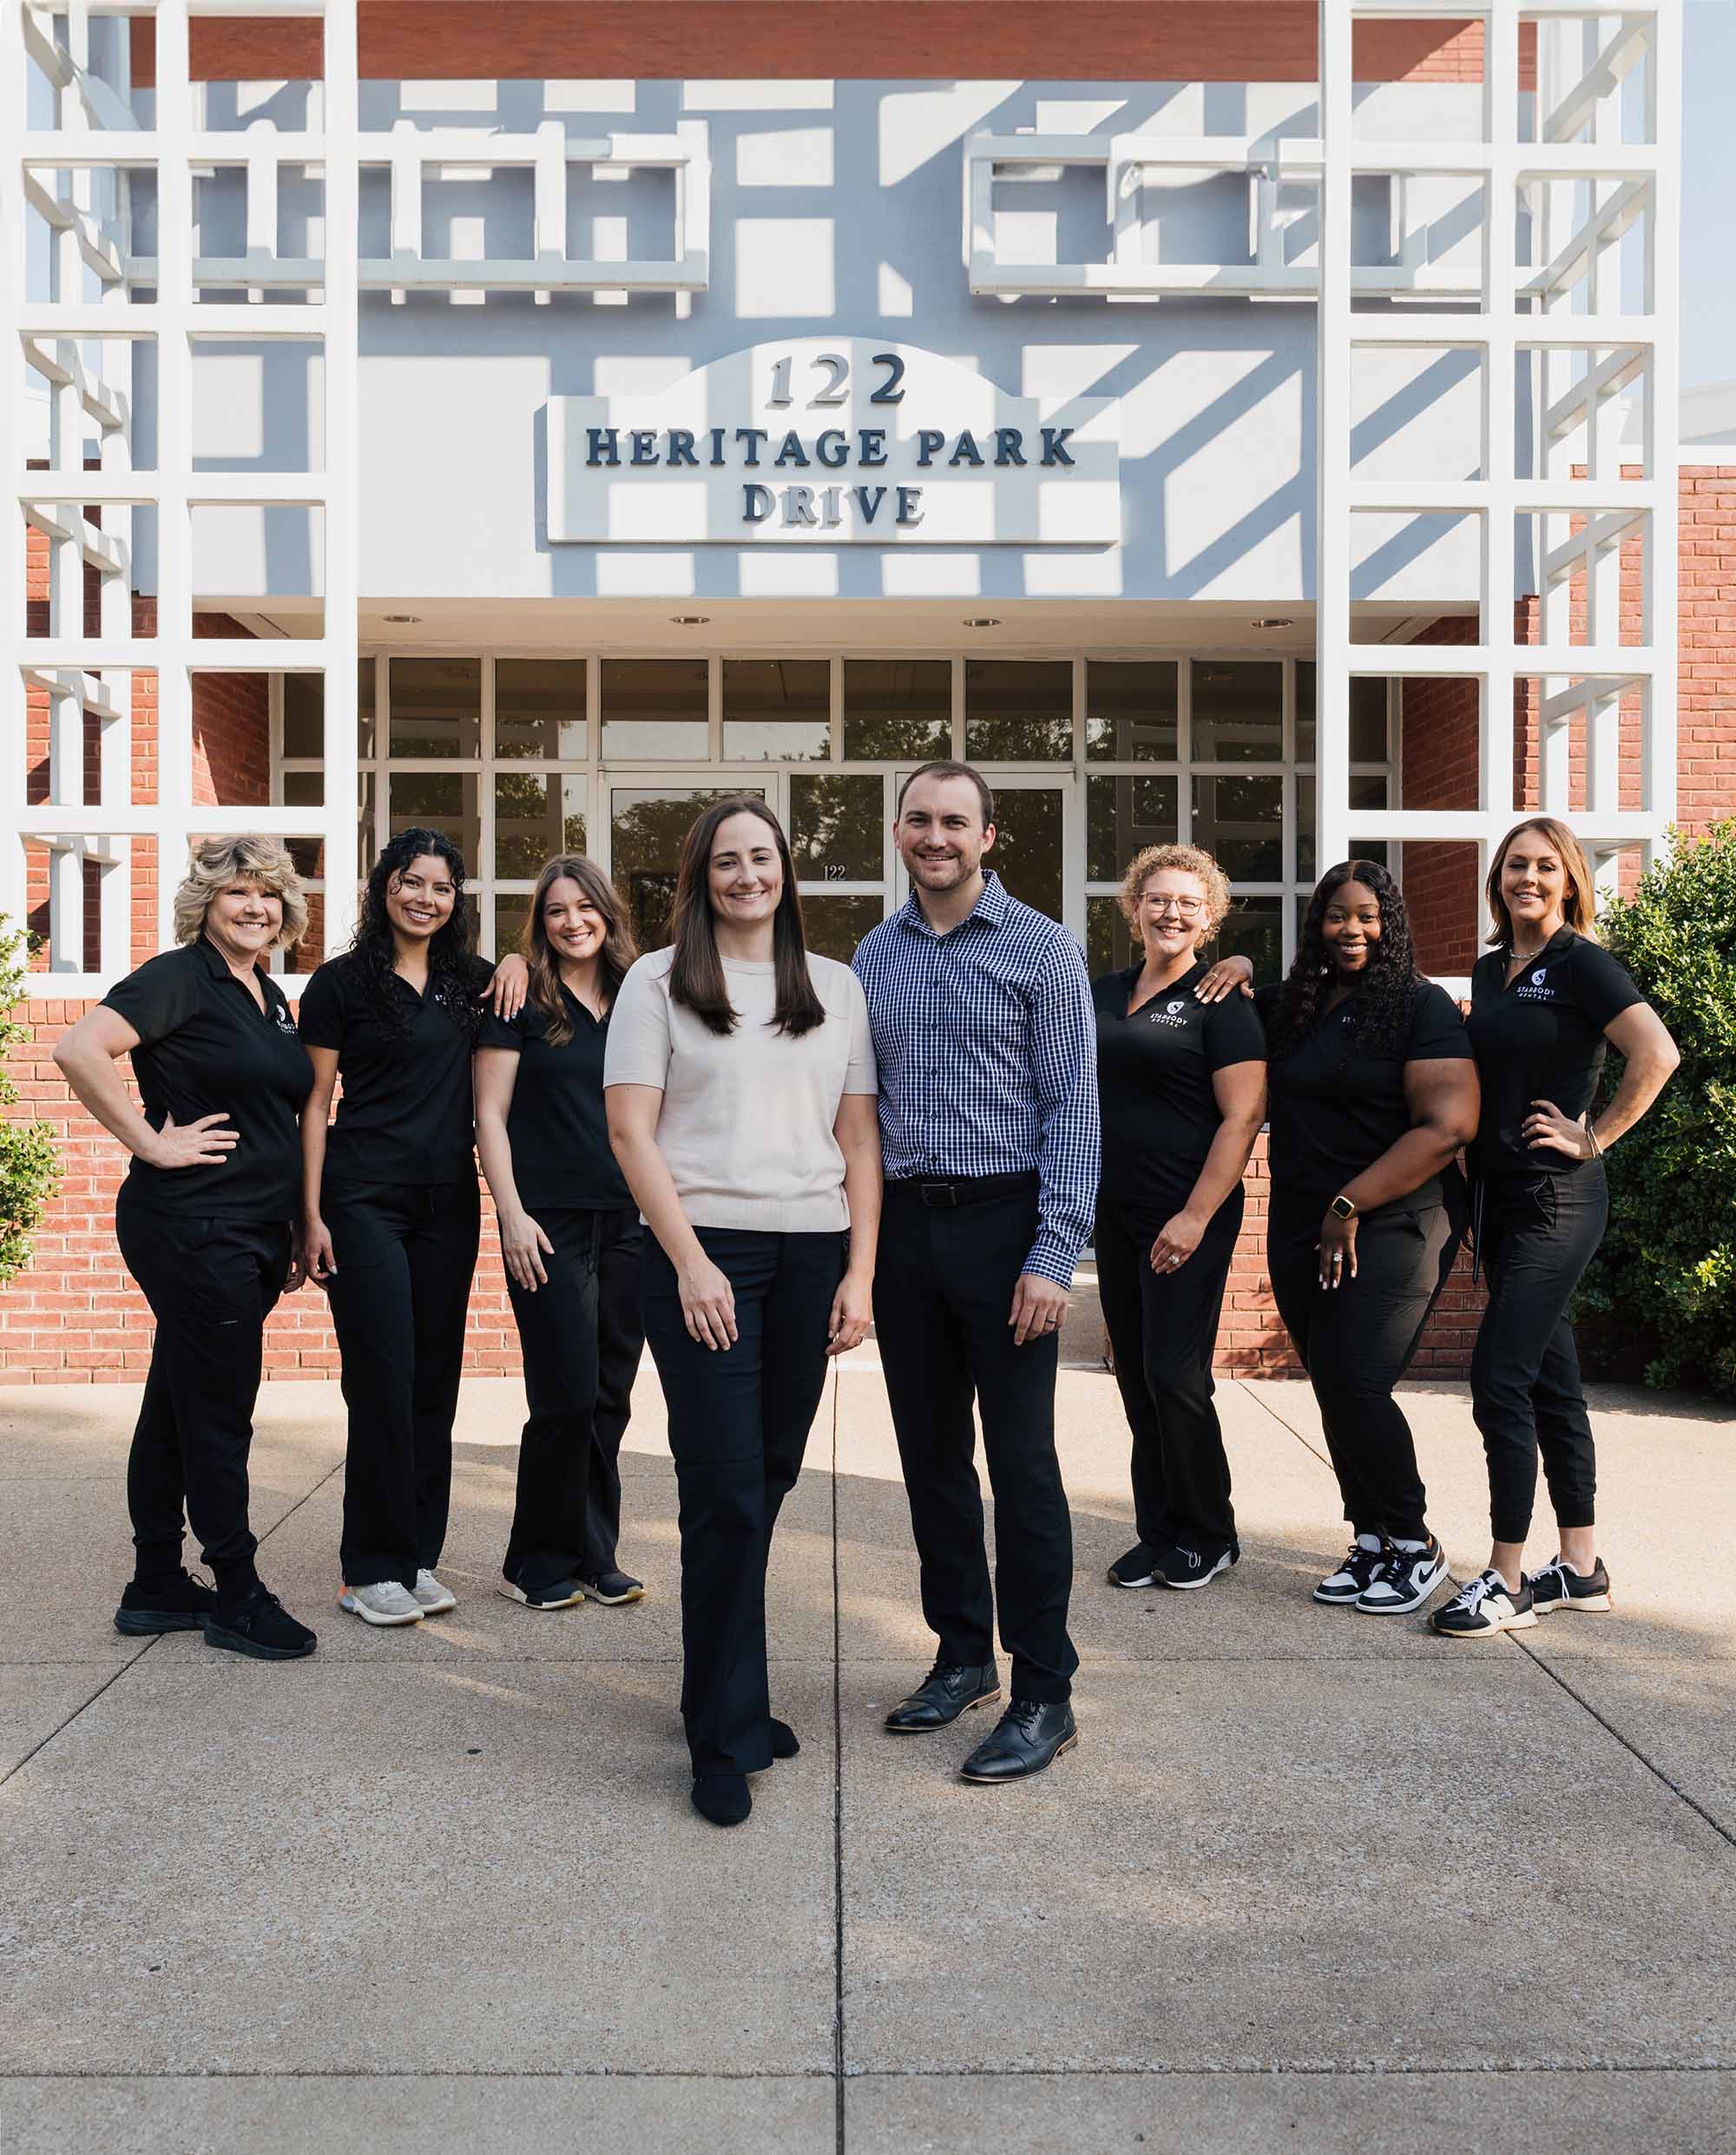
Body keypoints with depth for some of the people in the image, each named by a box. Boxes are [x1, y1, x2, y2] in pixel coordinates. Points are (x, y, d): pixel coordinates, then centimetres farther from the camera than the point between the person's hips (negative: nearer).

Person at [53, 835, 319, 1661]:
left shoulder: (271, 997, 15)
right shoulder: (178, 977, -10)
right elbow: (79, 1049, -24)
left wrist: (296, 1228, 19)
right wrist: (152, 1143, -20)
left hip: (252, 1235, 8)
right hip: (190, 1227, -8)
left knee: (178, 1406, 15)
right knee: (219, 1412, -1)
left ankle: (155, 1586, 25)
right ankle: (238, 1598, 10)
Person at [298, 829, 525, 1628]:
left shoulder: (471, 981, 11)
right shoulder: (342, 982, 0)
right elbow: (314, 1103, -1)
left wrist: (519, 962, 6)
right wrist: (311, 1214, -8)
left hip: (449, 1202, 4)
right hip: (364, 1200, -4)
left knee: (436, 1381, 7)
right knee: (383, 1381, -6)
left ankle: (418, 1556, 17)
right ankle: (371, 1568, 5)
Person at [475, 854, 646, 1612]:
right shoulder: (522, 1001, -1)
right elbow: (490, 1114, -4)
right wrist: (512, 1214, -11)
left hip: (627, 1221, 4)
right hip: (550, 1222, -4)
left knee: (610, 1397, 7)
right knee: (567, 1395, -5)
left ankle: (594, 1557, 19)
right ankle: (540, 1563, 10)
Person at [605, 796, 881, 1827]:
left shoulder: (836, 988, 12)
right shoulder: (659, 983, 3)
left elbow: (860, 1138, 10)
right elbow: (631, 1132, -3)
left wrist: (860, 1271, 1)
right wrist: (690, 1262, -11)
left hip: (812, 1257, 4)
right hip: (706, 1253, -3)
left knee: (770, 1480, 9)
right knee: (725, 1492, -5)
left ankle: (728, 1691, 26)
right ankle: (728, 1738, 5)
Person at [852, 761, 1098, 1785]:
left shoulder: (1041, 948, -4)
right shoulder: (874, 955, 10)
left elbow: (1072, 1109, -8)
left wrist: (1055, 1254, -15)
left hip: (1002, 1221, -5)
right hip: (902, 1227, 5)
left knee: (1022, 1462, -2)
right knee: (931, 1455, 12)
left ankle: (1045, 1697, 8)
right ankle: (964, 1654, 27)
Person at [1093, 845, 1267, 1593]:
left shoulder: (1219, 1003, -5)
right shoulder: (1102, 994, 12)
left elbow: (1244, 1115, -13)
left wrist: (1196, 1216, -18)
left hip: (1188, 1217, -6)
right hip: (1115, 1213, 6)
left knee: (1174, 1375, -5)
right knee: (1135, 1376, 9)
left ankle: (1208, 1534, 13)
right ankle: (1159, 1532, 21)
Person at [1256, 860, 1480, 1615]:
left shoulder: (1422, 1006, -6)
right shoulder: (1289, 1006, 11)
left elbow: (1448, 1127, -16)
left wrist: (1349, 1205, -15)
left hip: (1392, 1225, -6)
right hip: (1300, 1230, 6)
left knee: (1353, 1385, -13)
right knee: (1332, 1390, 8)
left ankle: (1415, 1545, 6)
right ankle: (1371, 1540, 23)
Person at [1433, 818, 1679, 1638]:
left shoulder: (1581, 964, -9)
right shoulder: (1490, 969, 13)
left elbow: (1658, 1055, -20)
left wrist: (1593, 1138, -16)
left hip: (1556, 1200, -8)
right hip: (1502, 1195, 8)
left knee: (1499, 1379, -11)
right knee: (1550, 1380, 12)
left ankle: (1506, 1581, -2)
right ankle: (1580, 1569, 22)